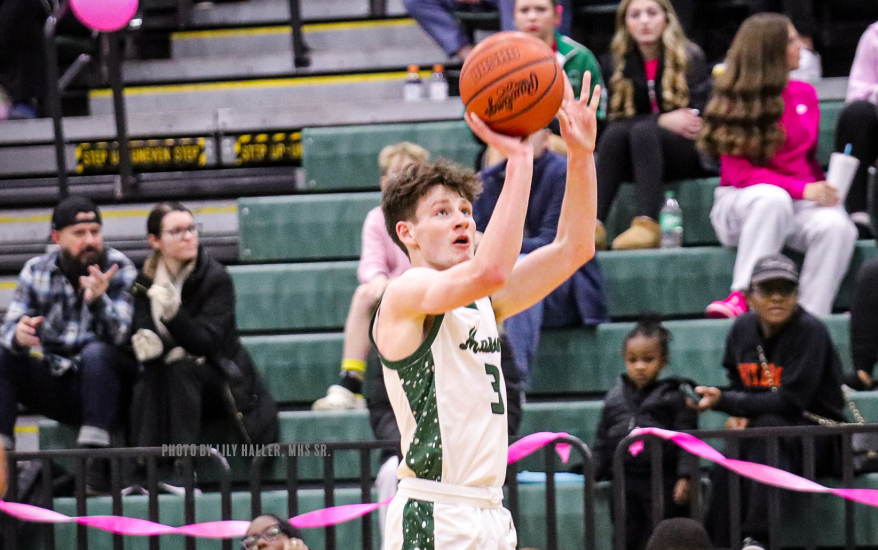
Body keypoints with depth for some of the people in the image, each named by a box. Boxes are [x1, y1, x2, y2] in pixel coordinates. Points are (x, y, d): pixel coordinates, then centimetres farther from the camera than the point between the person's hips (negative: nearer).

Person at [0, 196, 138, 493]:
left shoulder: (119, 269, -7)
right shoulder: (36, 271, 3)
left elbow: (120, 336, -18)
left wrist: (98, 301, -38)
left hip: (104, 384, -3)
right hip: (55, 385, 3)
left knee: (96, 353, -34)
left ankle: (95, 464, -38)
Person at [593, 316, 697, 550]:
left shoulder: (674, 397, -3)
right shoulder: (615, 397, 10)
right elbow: (602, 441, 17)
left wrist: (685, 477, -17)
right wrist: (594, 475, 12)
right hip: (625, 484, 4)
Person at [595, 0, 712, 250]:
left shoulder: (690, 57, 2)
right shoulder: (620, 65, 9)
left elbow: (700, 114, -6)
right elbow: (617, 119, -1)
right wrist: (664, 120, -18)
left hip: (691, 153, -3)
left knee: (642, 131, -33)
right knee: (615, 133, -29)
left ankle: (646, 223, -49)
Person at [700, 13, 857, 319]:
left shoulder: (804, 94, 12)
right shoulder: (734, 103, -1)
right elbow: (740, 172, -8)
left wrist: (823, 190, -2)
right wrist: (803, 189, -20)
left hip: (799, 203, 3)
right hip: (741, 202, -3)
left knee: (837, 226, -30)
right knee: (772, 199, -39)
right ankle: (743, 295, -43)